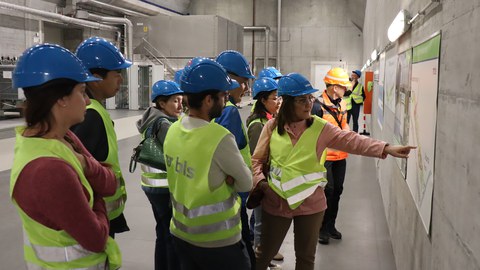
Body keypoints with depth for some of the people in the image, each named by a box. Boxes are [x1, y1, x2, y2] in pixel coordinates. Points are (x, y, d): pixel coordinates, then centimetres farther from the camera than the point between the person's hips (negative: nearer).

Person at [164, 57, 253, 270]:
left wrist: (222, 179, -8)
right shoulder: (220, 138, -26)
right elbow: (246, 183, -13)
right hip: (217, 242, -7)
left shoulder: (173, 130, -4)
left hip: (181, 234, 7)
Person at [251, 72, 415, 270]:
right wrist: (260, 181, -13)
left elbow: (352, 140, -16)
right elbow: (257, 159, 2)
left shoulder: (320, 128, -6)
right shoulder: (272, 127, -5)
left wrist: (386, 148, -27)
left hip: (310, 203, 1)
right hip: (276, 201, 0)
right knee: (265, 253, 16)